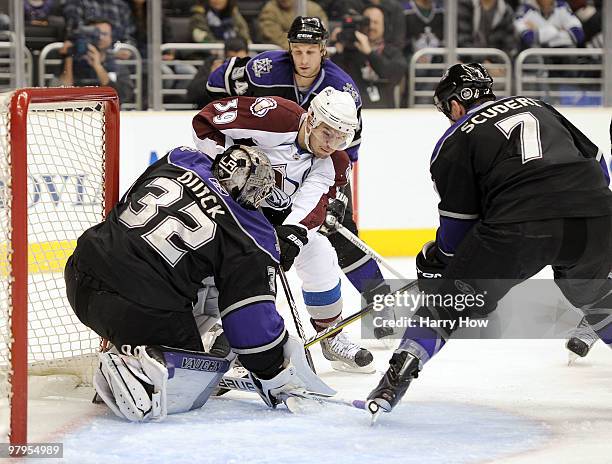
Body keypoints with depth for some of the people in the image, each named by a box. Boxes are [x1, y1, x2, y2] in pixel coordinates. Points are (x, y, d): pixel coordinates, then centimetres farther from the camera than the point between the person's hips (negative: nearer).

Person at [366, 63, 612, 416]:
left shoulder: (454, 142, 14)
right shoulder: (539, 108, 27)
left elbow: (459, 220, 13)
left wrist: (436, 260, 30)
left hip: (519, 228, -4)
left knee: (448, 298, 13)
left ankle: (397, 377, 4)